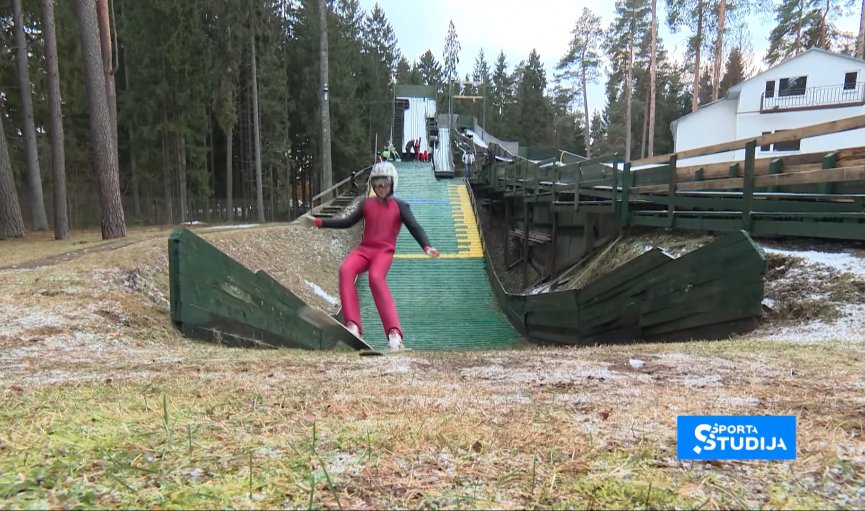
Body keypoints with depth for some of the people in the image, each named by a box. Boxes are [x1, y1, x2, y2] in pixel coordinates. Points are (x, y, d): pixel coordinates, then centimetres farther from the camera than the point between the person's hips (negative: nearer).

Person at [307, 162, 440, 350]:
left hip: (384, 251, -3)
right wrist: (320, 222, 10)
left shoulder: (400, 206, 8)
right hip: (364, 249, 3)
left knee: (376, 277, -35)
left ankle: (394, 332, -38)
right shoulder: (366, 204, 16)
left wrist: (426, 247, -20)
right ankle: (353, 325, -34)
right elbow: (347, 222, 18)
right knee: (346, 270, -29)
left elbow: (414, 227, -2)